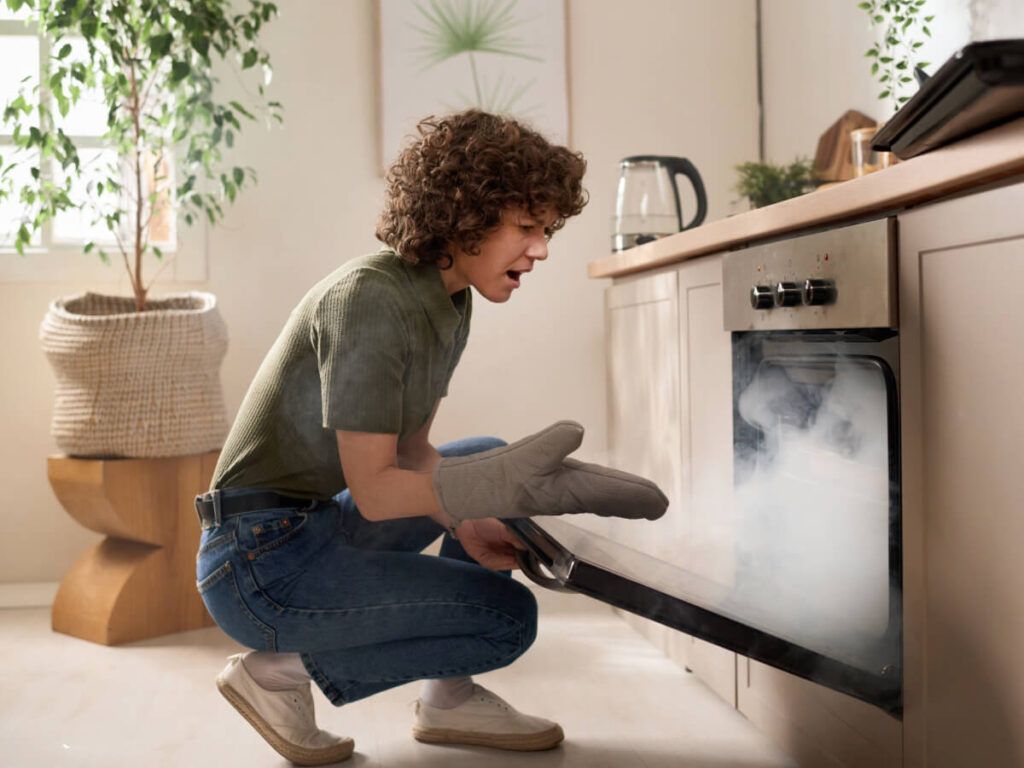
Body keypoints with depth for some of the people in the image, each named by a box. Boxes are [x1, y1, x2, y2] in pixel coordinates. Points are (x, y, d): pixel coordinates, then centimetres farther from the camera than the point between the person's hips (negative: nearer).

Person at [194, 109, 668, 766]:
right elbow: (373, 490, -22)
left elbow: (411, 450, 7)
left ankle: (450, 696, 15)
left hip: (317, 528, 10)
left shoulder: (451, 302, 6)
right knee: (508, 615, -10)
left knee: (493, 458, 18)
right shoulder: (369, 299, -22)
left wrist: (466, 521, -9)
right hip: (260, 561, -9)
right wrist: (491, 490, -30)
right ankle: (283, 667, -1)